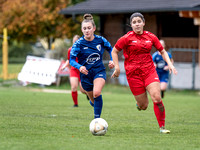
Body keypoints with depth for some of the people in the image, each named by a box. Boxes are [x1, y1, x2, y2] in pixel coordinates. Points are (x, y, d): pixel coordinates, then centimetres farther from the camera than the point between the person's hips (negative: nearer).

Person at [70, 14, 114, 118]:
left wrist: (112, 60, -4)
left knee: (97, 93, -29)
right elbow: (72, 60, -16)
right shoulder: (78, 44, -12)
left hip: (99, 71, -1)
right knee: (93, 100, 13)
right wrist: (79, 67, -35)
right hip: (85, 74, 1)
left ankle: (97, 119, -20)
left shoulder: (100, 40, -6)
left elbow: (110, 49, 13)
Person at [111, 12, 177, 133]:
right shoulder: (127, 38, -2)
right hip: (133, 73, -2)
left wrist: (170, 64, 2)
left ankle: (162, 127, -5)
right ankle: (139, 102, 37)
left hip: (149, 71, 2)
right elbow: (114, 51, 8)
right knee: (143, 106, -2)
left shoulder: (151, 37, 6)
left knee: (157, 98, -18)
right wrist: (117, 68, -1)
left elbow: (163, 51, 16)